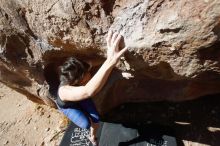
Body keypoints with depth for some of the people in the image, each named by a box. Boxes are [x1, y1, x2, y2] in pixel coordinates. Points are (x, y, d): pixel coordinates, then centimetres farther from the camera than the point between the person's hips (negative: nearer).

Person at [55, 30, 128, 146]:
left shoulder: (82, 74, -37)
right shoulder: (65, 91, -55)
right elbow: (88, 91, -76)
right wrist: (110, 61, -87)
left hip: (80, 97, 4)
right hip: (67, 105, -3)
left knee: (96, 120, -2)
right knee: (86, 124, -13)